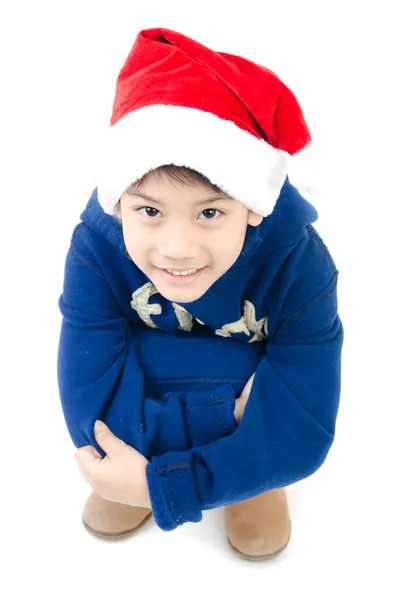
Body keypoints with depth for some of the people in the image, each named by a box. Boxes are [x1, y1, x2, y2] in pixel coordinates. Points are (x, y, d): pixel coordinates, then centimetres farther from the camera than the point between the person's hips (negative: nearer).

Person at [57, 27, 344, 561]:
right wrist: (235, 414, -38)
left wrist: (163, 485, -35)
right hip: (142, 379, 1)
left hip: (258, 377, 0)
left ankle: (255, 467, 5)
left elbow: (303, 435, -32)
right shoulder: (96, 252, -31)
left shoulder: (299, 266, -32)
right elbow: (92, 414, -34)